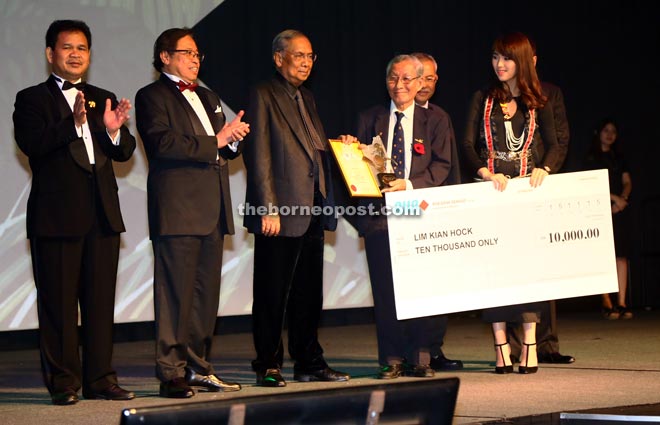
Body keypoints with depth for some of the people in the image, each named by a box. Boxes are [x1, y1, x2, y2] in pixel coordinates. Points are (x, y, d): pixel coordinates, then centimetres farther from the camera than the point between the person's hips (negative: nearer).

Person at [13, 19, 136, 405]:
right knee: (59, 302, -1)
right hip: (57, 214, -5)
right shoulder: (32, 99, 3)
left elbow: (125, 153, 9)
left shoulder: (104, 99, 17)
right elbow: (32, 143, -15)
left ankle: (100, 379, 13)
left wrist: (114, 129, -13)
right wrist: (73, 122, -28)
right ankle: (62, 383, 4)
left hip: (103, 214, 5)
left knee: (101, 300, 7)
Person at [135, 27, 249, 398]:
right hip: (178, 210, -8)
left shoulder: (208, 98, 24)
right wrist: (215, 141, -13)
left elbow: (227, 150, 23)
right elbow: (163, 143, -16)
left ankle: (199, 367, 15)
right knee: (176, 294, -8)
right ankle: (172, 374, -6)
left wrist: (234, 138, 0)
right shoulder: (152, 97, -1)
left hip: (212, 211, 8)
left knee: (207, 293, 8)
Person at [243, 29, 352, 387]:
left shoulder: (307, 99, 19)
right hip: (281, 211, -8)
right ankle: (268, 367, 4)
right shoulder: (263, 95, -6)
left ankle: (309, 362, 19)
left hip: (312, 210, 8)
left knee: (309, 292, 12)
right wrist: (268, 209, -17)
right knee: (273, 293, -2)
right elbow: (258, 155, -12)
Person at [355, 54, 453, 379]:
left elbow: (442, 166, 0)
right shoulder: (369, 119, 13)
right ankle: (391, 359, 5)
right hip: (379, 214, 1)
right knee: (384, 289, -1)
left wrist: (409, 185, -15)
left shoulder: (436, 121, 8)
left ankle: (420, 358, 7)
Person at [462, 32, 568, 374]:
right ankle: (500, 346, -3)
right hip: (491, 191, 0)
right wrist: (485, 172, -16)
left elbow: (555, 146, 4)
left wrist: (543, 170, -17)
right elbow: (468, 145, 2)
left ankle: (529, 345, -4)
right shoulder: (483, 99, 10)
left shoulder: (537, 102, 10)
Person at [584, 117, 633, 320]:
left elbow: (627, 182, 13)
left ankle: (621, 304, -6)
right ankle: (607, 304, -10)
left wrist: (623, 199, -7)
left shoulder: (619, 158, 19)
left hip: (620, 211, 4)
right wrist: (614, 198, -13)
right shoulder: (591, 158, 4)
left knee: (621, 256, -4)